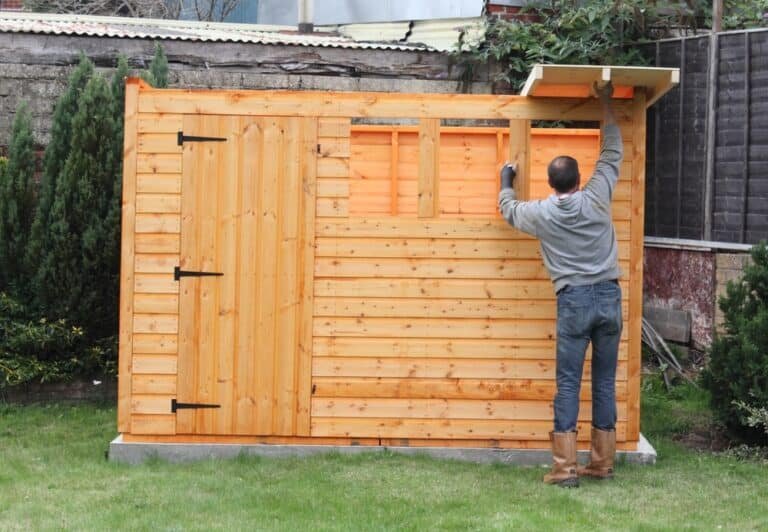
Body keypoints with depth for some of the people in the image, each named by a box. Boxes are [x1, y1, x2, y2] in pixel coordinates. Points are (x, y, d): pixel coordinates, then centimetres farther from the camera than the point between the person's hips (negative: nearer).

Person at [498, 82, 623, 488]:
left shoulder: (542, 213, 2)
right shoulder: (597, 198, 3)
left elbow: (509, 209, 24)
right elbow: (612, 154, 18)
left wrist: (506, 184, 45)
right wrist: (605, 104, 27)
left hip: (574, 301, -2)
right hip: (609, 296, 2)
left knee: (568, 385, -1)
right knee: (605, 382, 8)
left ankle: (564, 468, -5)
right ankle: (602, 463, 12)